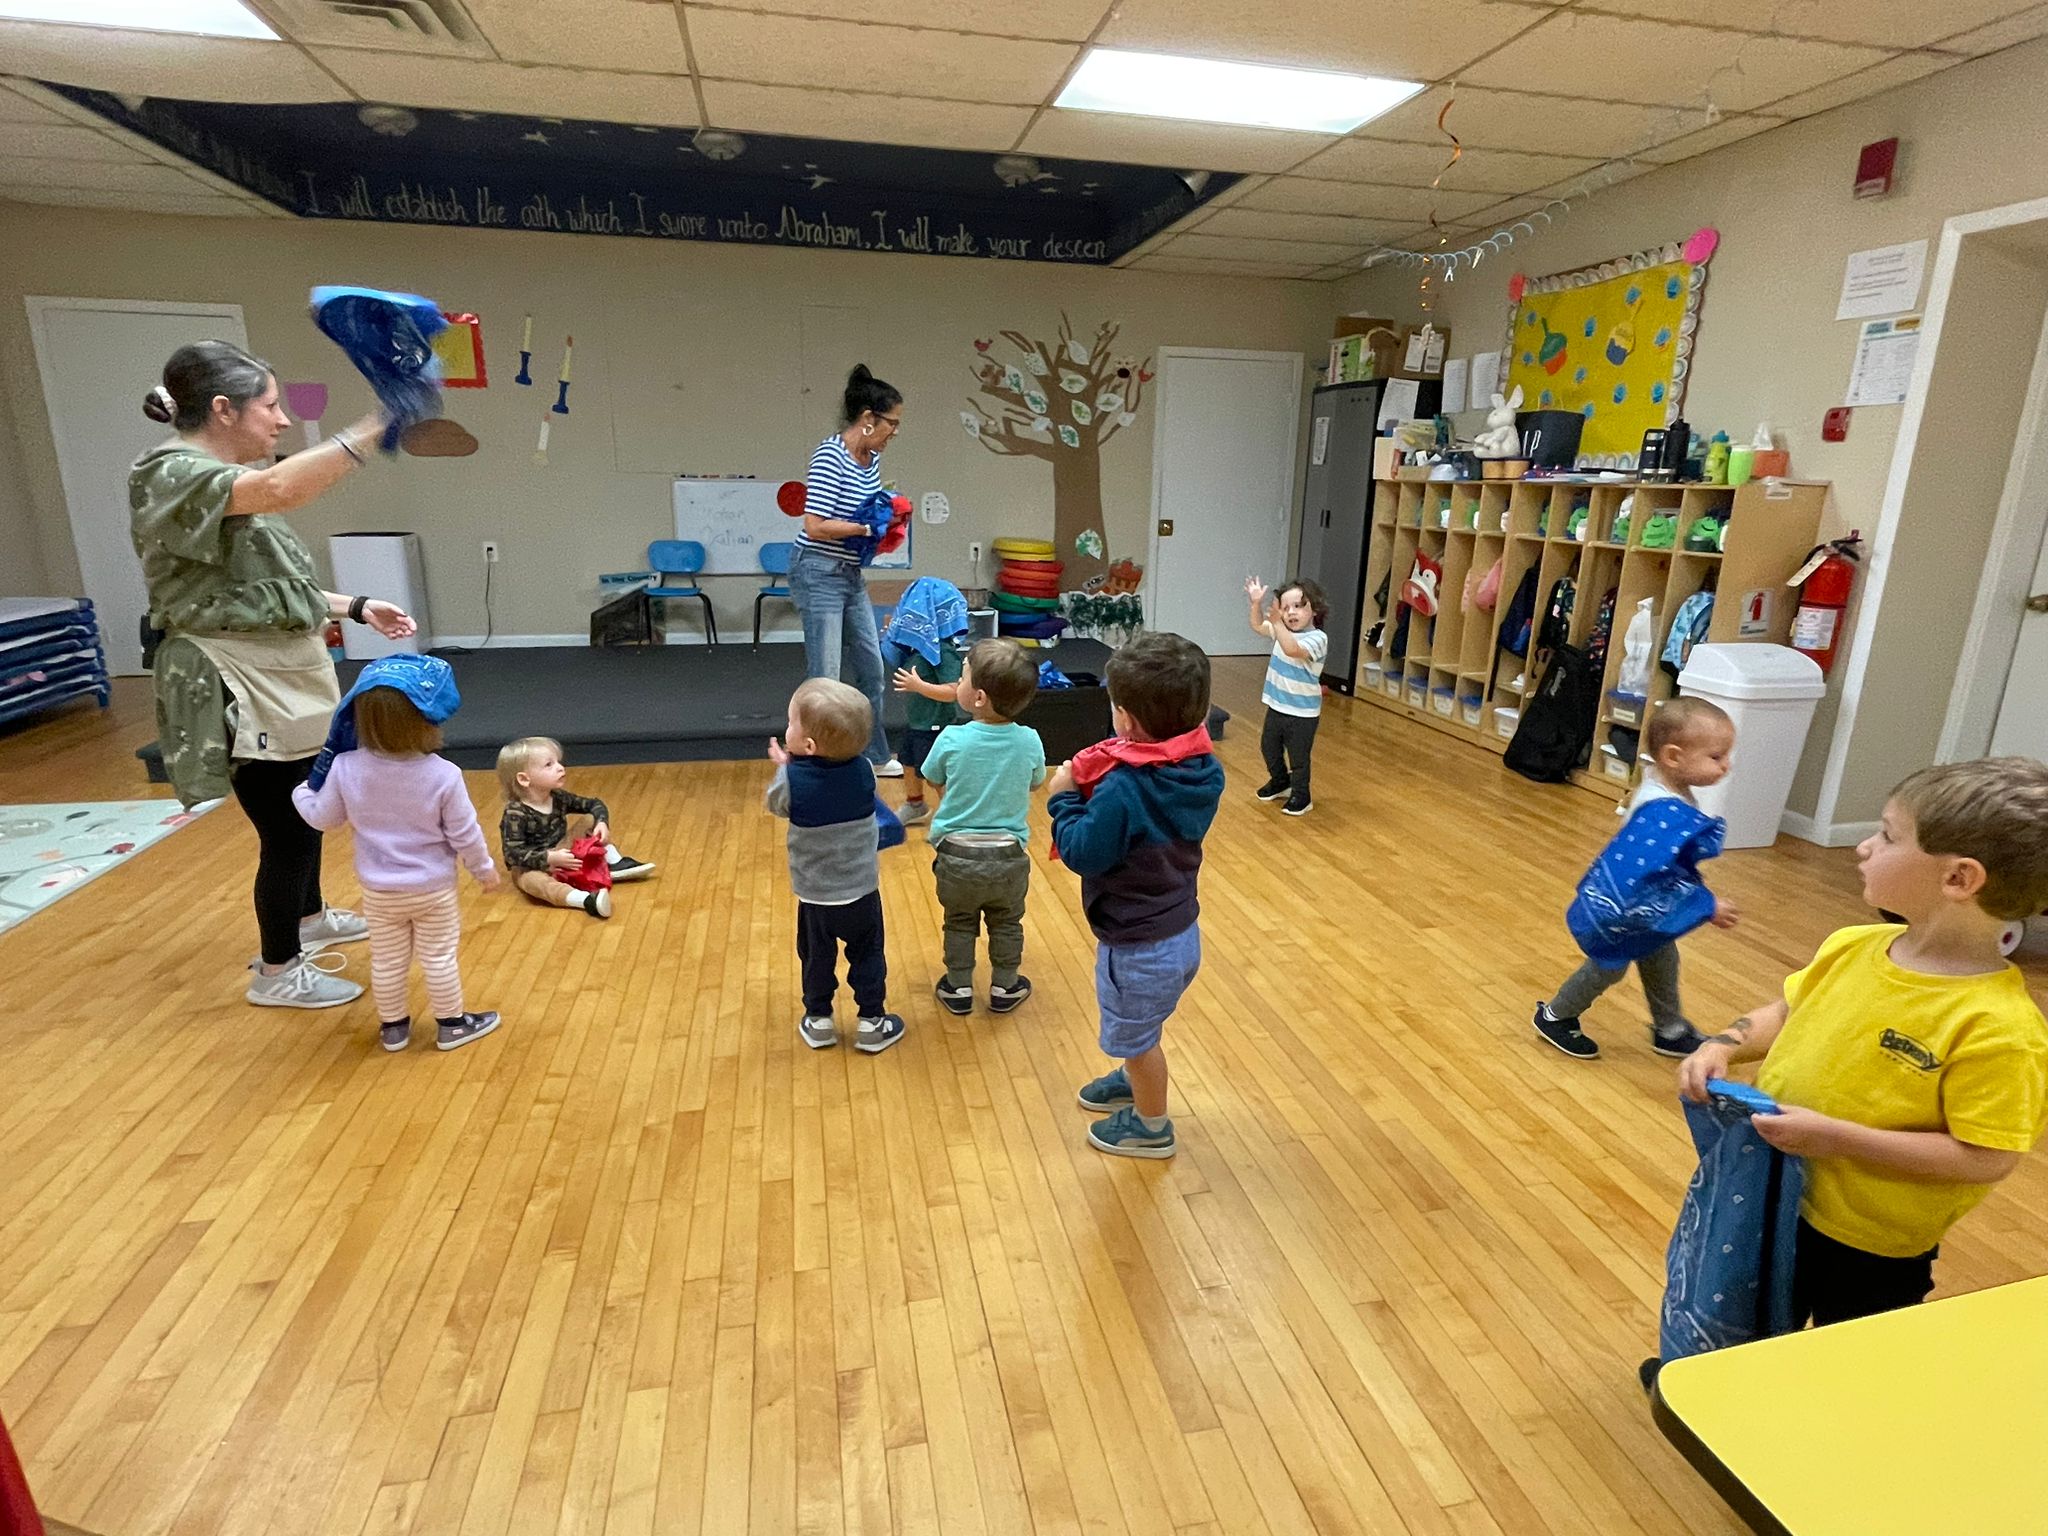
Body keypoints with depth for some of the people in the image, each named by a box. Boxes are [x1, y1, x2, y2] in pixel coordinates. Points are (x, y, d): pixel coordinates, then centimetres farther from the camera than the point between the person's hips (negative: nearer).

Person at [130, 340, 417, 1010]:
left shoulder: (232, 482, 13)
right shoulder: (171, 474, -18)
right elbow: (281, 489, -39)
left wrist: (358, 607, 12)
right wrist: (375, 426, -40)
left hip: (283, 683, 10)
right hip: (245, 691, -10)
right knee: (286, 832, -1)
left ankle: (310, 917, 45)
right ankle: (278, 972, 17)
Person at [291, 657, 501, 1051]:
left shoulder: (346, 769, -16)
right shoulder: (443, 775, -24)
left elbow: (324, 818, 0)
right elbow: (464, 834, -15)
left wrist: (301, 793, 22)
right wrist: (484, 869, 2)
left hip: (378, 890, 3)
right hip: (433, 888, -3)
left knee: (386, 960, 18)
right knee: (439, 958, 12)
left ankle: (393, 1027, 35)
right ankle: (451, 1025, 27)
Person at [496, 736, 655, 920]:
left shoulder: (559, 798, -6)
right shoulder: (515, 813, -25)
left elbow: (595, 805, 4)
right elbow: (513, 854, -29)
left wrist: (602, 823, -17)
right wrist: (550, 858, -39)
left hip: (563, 854, 7)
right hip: (534, 866, -7)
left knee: (590, 820, 1)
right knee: (529, 879, -41)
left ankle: (615, 863, -10)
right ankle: (586, 900, -64)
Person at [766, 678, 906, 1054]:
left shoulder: (792, 779, -22)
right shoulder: (863, 771, -15)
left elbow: (776, 805, -1)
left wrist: (783, 767, 14)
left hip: (814, 894, -1)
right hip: (862, 891, 1)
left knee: (816, 957, 20)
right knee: (867, 954, 18)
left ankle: (818, 1020, 33)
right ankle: (872, 1022, 26)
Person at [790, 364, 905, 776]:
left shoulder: (872, 458, 7)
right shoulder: (830, 456, -18)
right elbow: (815, 526, -23)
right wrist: (866, 528, -16)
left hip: (852, 575, 9)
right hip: (819, 575, -9)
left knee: (871, 668, 15)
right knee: (825, 678, -4)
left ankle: (875, 755, 30)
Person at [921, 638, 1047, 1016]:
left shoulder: (951, 740, -16)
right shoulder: (1029, 742, -11)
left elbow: (935, 780, 2)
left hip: (957, 855, -1)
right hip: (1009, 857, 1)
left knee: (960, 923, 21)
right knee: (1006, 923, 22)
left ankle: (958, 989, 33)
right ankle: (1004, 988, 35)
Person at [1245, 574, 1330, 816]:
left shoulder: (1317, 638, -21)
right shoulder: (1283, 629, 3)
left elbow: (1292, 649, -37)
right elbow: (1258, 626, 12)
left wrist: (1276, 622, -47)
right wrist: (1257, 604, -6)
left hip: (1302, 712, -8)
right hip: (1277, 705, 8)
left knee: (1299, 757, 5)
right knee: (1269, 747, 23)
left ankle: (1301, 797, 21)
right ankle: (1280, 782, 45)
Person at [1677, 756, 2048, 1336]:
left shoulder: (1996, 1026, -28)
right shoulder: (1852, 947, -8)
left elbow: (1987, 1158, -26)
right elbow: (1786, 1012, 7)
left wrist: (1836, 1137, -29)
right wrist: (1723, 1047, -9)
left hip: (1872, 1247, -6)